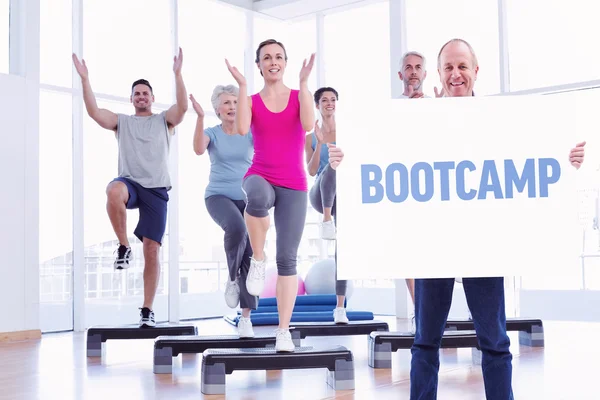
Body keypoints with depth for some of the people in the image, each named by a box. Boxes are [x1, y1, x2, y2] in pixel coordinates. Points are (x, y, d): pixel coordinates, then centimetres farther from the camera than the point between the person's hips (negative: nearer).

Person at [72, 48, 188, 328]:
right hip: (130, 182, 0)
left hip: (156, 189, 0)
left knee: (152, 249, -4)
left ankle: (147, 309, 6)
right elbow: (94, 111, 0)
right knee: (114, 191, -40)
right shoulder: (121, 122, 16)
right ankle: (123, 246, -20)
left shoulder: (165, 120, 12)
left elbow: (183, 107, -8)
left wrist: (177, 74, -18)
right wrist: (85, 79, -9)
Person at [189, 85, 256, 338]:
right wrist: (200, 117, -30)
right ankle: (232, 278, -10)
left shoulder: (250, 133, 7)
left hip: (248, 198, 2)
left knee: (250, 254, -8)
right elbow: (198, 149, -20)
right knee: (236, 227, -36)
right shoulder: (212, 134, 2)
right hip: (219, 196, -2)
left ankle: (246, 317, -1)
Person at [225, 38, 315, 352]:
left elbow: (309, 125, -16)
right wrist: (242, 85, -14)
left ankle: (283, 332, 5)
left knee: (287, 259, -4)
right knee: (259, 198, -41)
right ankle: (257, 259, -17)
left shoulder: (299, 97, 5)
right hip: (260, 179, -1)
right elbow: (241, 129, -17)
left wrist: (304, 82, -14)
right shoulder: (251, 101, 5)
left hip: (294, 186, 1)